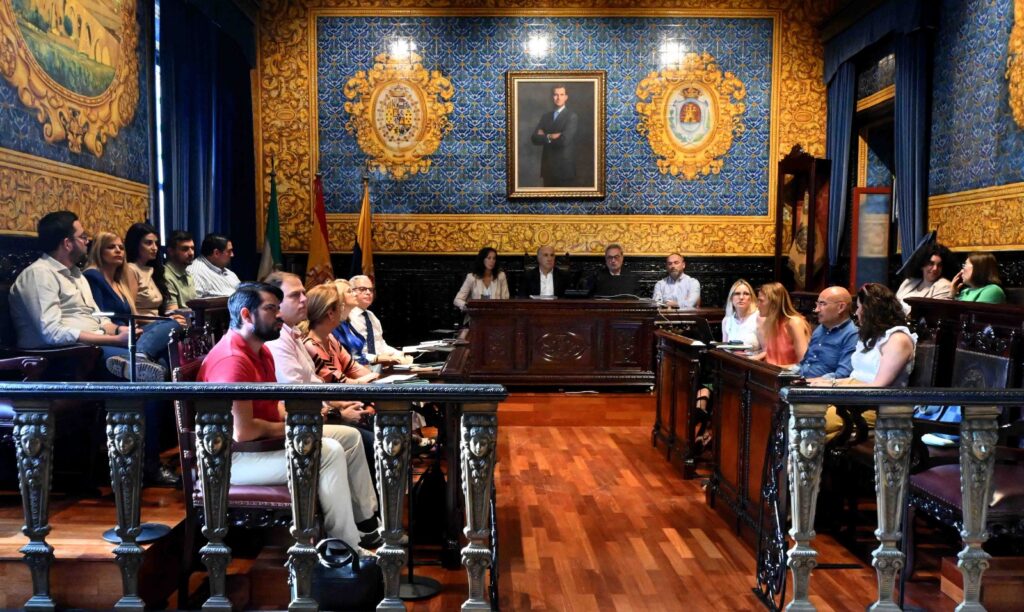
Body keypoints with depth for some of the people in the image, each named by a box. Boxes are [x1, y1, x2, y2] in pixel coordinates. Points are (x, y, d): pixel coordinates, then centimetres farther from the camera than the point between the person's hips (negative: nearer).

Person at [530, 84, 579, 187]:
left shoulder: (572, 117, -5)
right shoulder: (545, 116, 12)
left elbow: (564, 140, -19)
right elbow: (534, 138, 2)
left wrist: (544, 137, -6)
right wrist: (550, 137, -14)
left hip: (565, 167, -5)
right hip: (548, 167, 5)